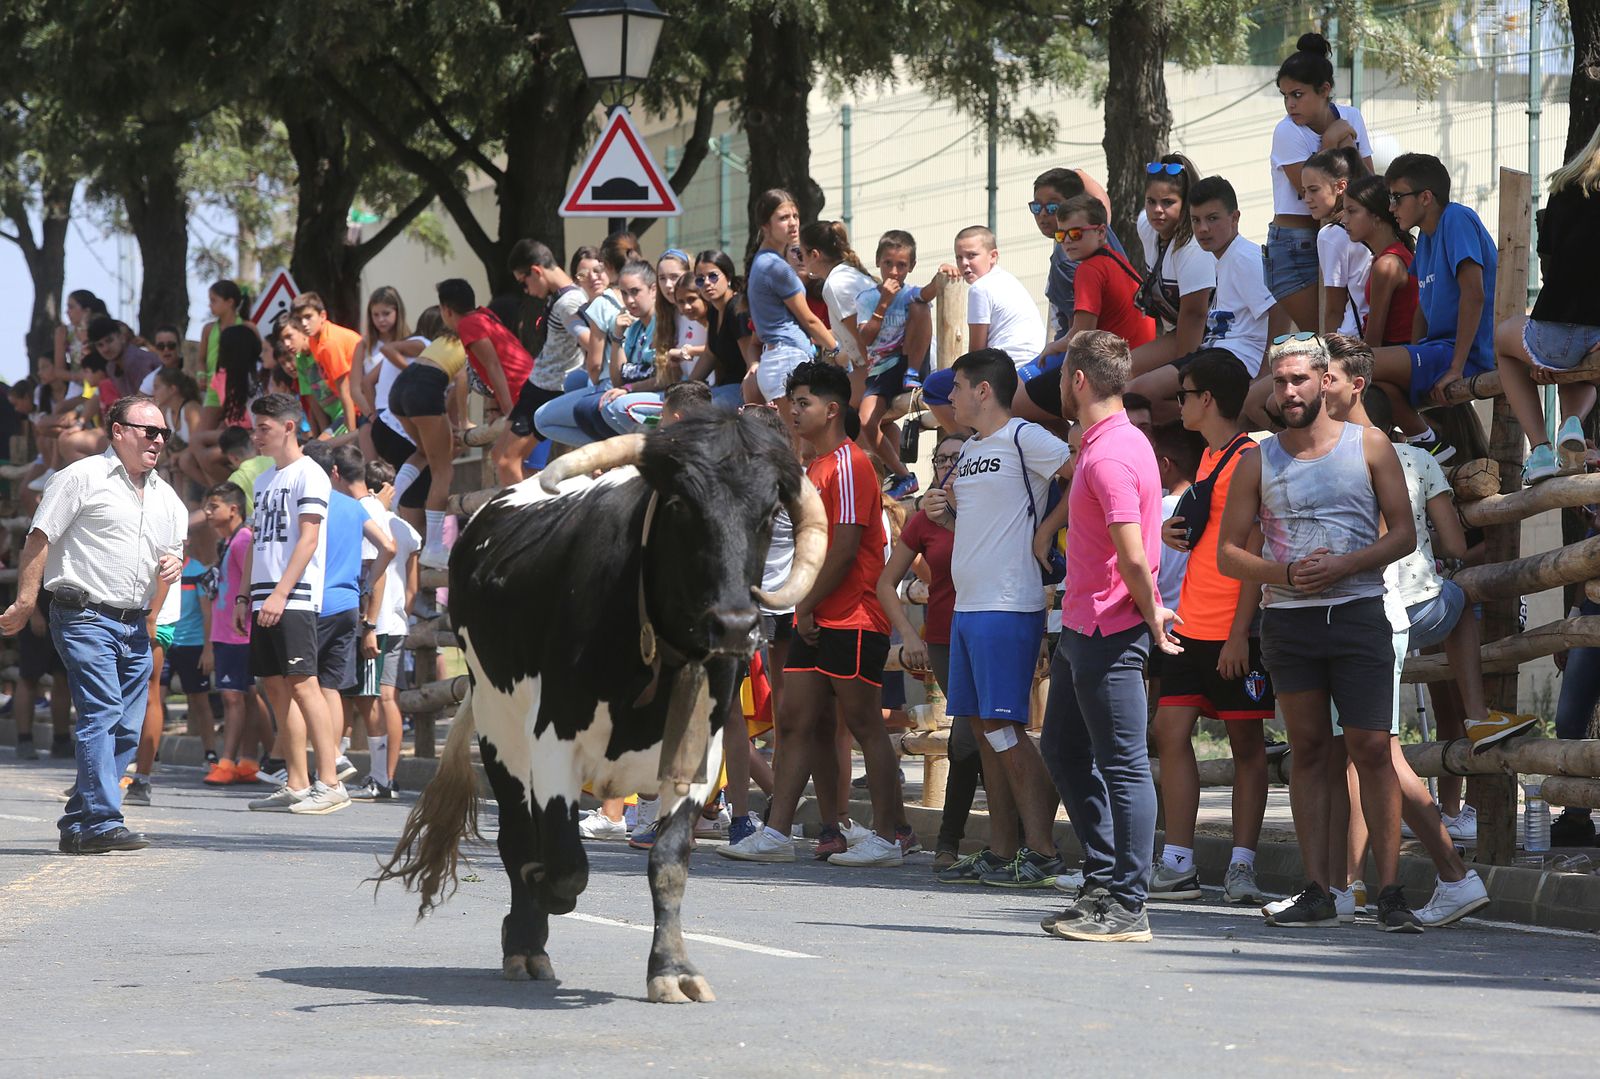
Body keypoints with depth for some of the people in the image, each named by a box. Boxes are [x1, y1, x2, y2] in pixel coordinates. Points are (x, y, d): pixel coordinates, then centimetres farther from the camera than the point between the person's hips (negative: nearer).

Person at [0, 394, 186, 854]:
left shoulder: (165, 497, 17)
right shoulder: (83, 478, -3)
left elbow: (173, 551, 24)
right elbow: (39, 540, -5)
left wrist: (173, 564, -1)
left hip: (134, 625, 7)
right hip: (85, 617, -7)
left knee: (126, 729, 5)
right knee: (102, 715, -17)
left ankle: (78, 824, 12)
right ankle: (101, 823, -20)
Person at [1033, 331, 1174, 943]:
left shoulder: (1110, 457, -20)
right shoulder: (1105, 445, 12)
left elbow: (1134, 558, -25)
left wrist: (1152, 618, -12)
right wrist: (1051, 523, 32)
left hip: (1109, 633, -11)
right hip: (1083, 626, 11)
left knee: (1123, 765, -7)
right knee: (1063, 750, 17)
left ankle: (1127, 906, -5)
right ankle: (1102, 881, 21)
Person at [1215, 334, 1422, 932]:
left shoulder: (1368, 446, 4)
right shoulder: (1258, 461, 9)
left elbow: (1403, 534, 2)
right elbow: (1229, 551, 8)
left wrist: (1343, 566, -13)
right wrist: (1286, 573, -9)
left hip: (1357, 610, -2)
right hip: (1288, 619, 2)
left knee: (1371, 748, -8)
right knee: (1308, 750, 4)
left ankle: (1390, 891, -7)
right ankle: (1317, 892, 6)